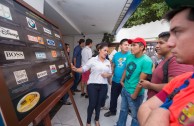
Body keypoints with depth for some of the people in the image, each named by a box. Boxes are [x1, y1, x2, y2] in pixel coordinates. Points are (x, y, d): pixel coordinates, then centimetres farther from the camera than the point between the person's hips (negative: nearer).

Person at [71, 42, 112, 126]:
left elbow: (110, 74, 12)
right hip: (92, 85, -4)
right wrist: (75, 69, -25)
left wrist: (107, 75, -10)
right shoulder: (93, 60, -7)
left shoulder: (108, 62, 7)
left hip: (103, 86, 4)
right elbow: (83, 69, -7)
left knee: (99, 104, 18)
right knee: (92, 104, 4)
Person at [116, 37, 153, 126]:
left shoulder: (146, 61, -23)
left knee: (135, 116, 18)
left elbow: (141, 81, -21)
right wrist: (122, 81, 14)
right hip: (124, 89, 7)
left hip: (134, 93, -6)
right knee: (123, 110, 27)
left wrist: (135, 94, -14)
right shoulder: (129, 56, -2)